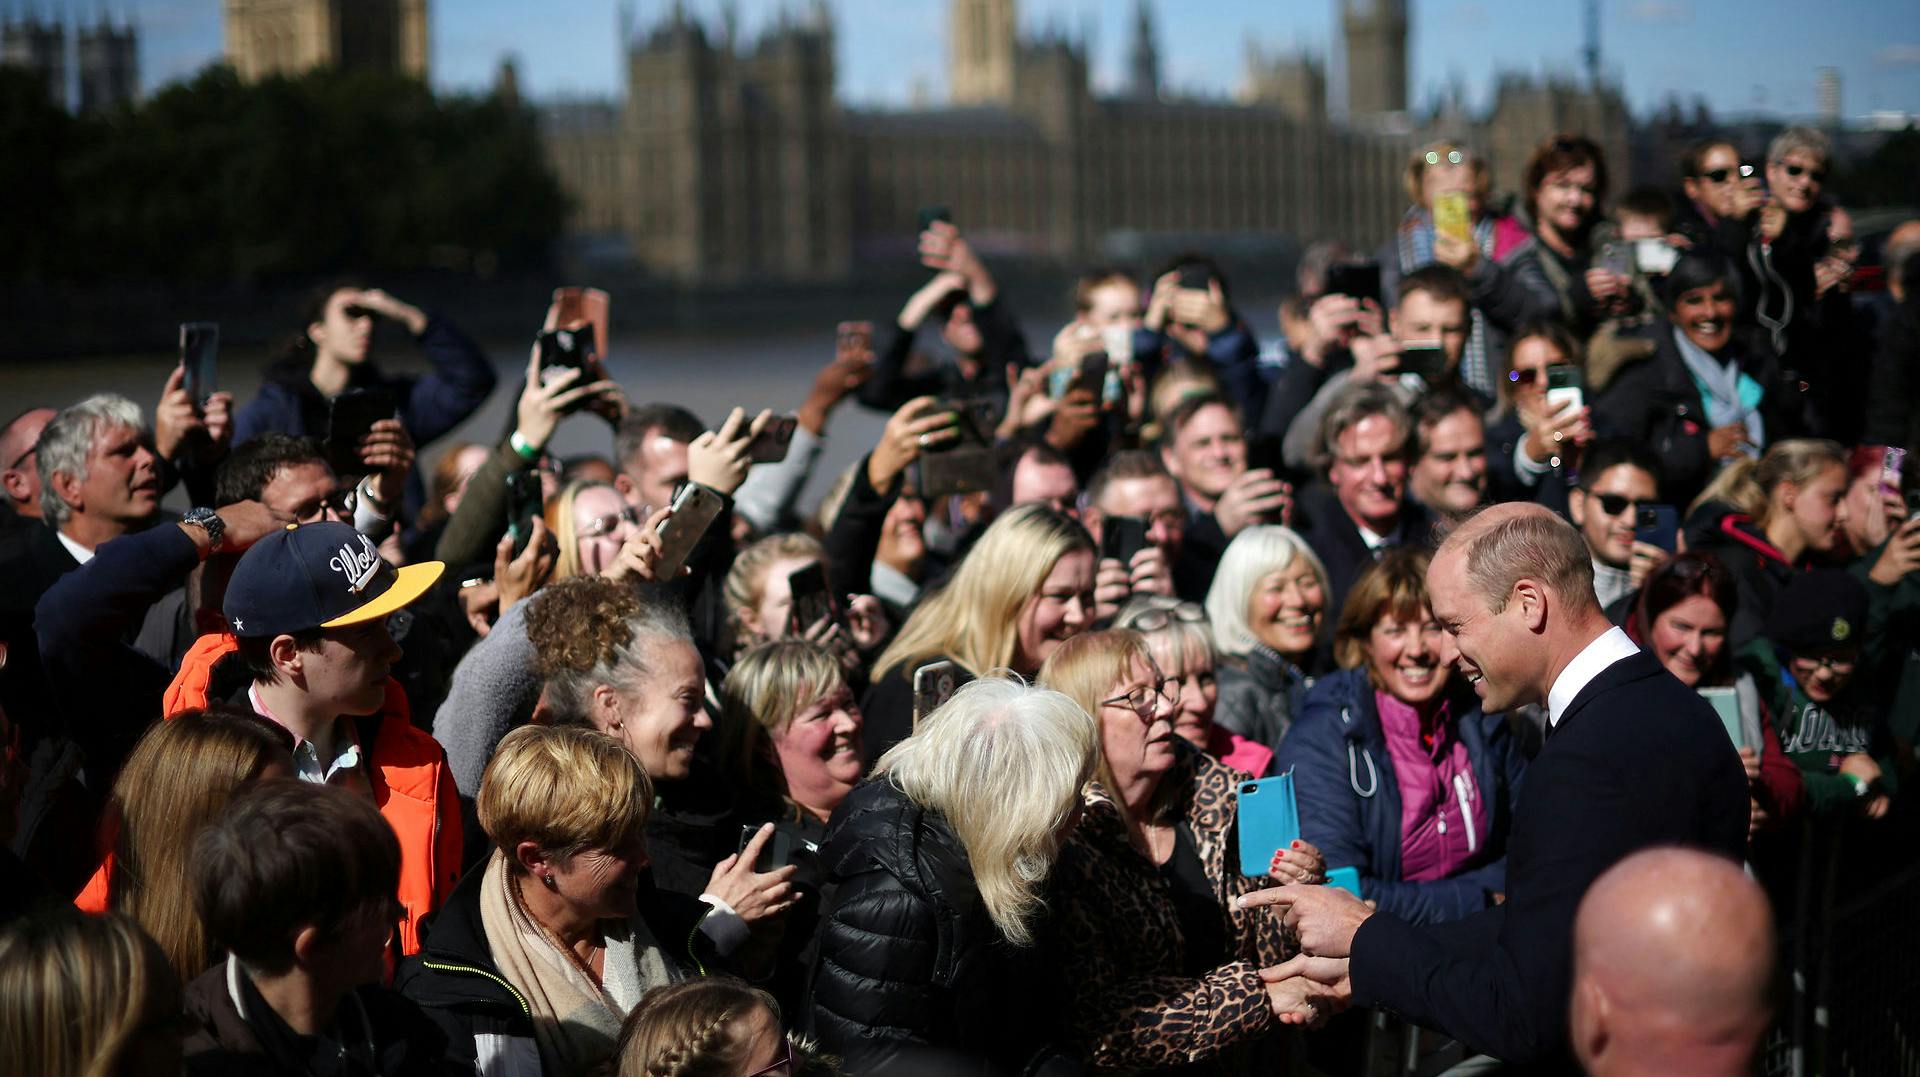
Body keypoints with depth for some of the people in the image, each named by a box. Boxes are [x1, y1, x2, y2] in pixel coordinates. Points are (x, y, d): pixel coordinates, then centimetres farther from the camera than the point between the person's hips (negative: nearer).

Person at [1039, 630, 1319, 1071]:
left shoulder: (1220, 798, 1)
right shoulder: (1065, 843, -13)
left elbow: (1274, 956, 12)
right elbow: (1094, 1020, -19)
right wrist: (1259, 998, -17)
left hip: (1237, 1064, 5)